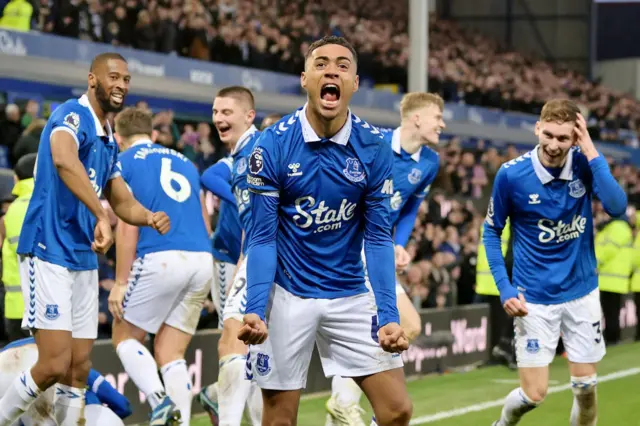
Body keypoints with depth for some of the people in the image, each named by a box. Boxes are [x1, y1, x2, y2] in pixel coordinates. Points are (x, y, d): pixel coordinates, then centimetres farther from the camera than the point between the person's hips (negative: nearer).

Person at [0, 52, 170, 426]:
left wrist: (149, 218, -1)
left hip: (84, 260, 9)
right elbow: (63, 159, -34)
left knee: (79, 368, 8)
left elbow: (123, 202, 22)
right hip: (48, 252, -9)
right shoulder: (72, 115, -12)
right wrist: (101, 216, -42)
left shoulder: (109, 141, 16)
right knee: (55, 364, -15)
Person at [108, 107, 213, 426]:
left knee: (125, 338, 10)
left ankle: (160, 400, -14)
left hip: (160, 259, -5)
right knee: (170, 353, 12)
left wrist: (120, 282, -3)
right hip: (202, 260, 5)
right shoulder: (184, 162, 23)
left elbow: (128, 225, -4)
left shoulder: (124, 163, 5)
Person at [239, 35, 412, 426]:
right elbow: (262, 237, -9)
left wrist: (389, 316, -14)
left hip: (351, 295, 2)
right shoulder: (273, 145, -12)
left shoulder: (374, 148, -7)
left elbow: (378, 239, -4)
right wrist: (255, 309, -21)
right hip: (287, 295, -2)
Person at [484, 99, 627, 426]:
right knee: (533, 395, -2)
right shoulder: (511, 175, -15)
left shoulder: (585, 163, -9)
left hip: (582, 291, 2)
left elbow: (617, 207, -23)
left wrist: (592, 153, -26)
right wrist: (505, 288, -11)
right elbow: (491, 231, -2)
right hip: (535, 300, -2)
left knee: (585, 387, 7)